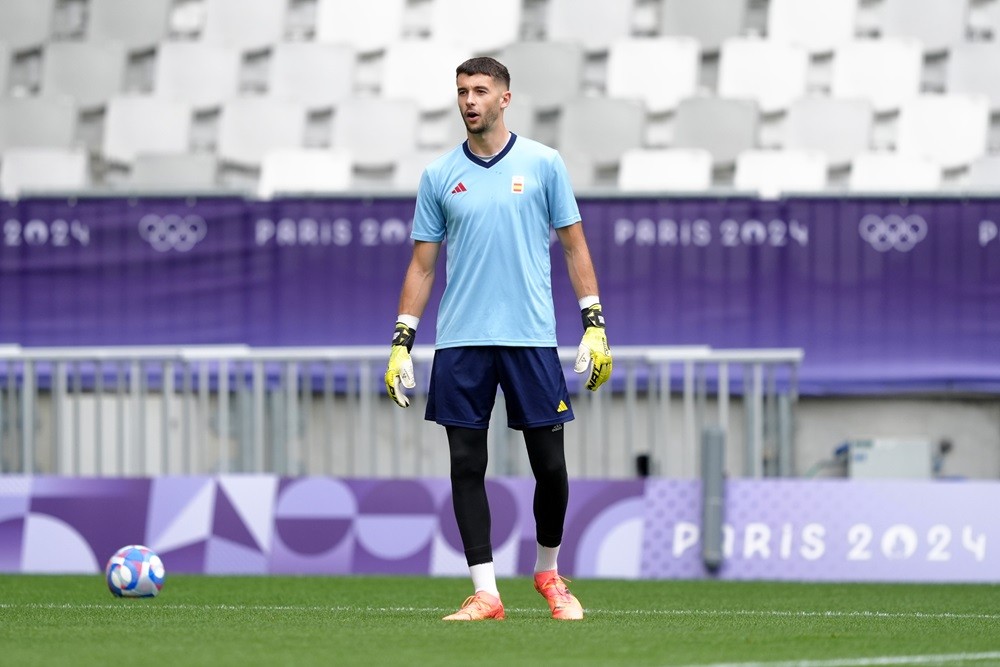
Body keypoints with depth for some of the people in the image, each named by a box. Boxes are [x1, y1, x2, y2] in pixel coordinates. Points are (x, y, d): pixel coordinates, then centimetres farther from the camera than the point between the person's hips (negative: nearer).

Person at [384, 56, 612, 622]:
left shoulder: (543, 164, 3)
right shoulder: (439, 176, 8)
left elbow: (575, 246, 5)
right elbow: (422, 264, 10)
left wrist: (595, 326, -2)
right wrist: (402, 343, 4)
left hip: (532, 338, -1)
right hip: (460, 342, 2)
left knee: (550, 464, 0)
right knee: (467, 465, -1)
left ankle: (549, 572, 23)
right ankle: (485, 592, 3)